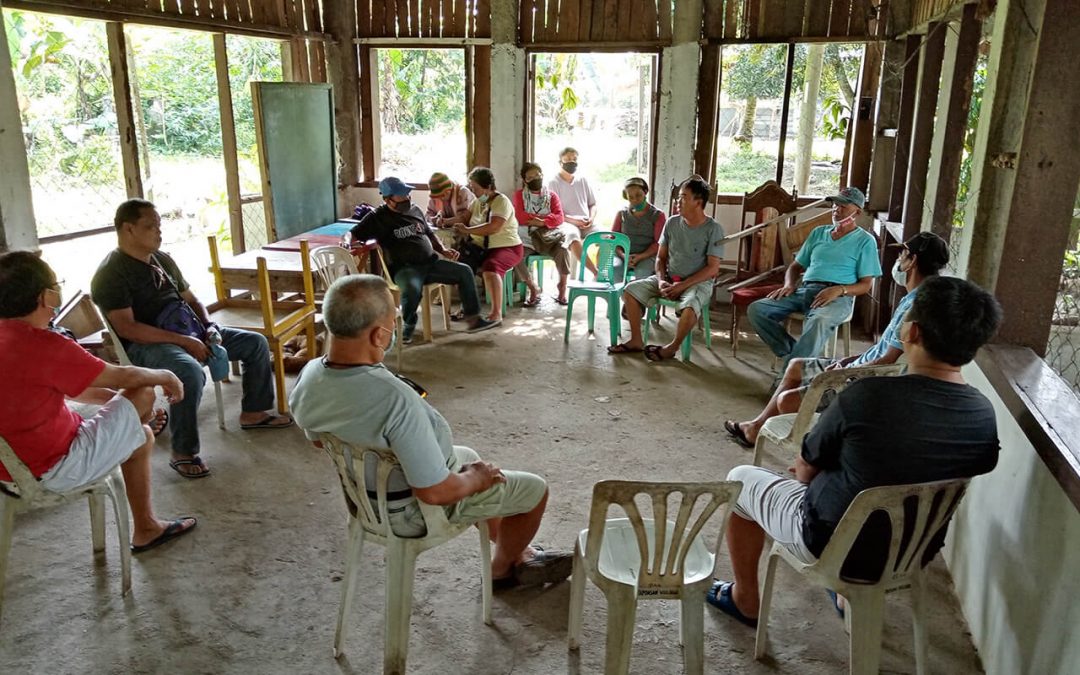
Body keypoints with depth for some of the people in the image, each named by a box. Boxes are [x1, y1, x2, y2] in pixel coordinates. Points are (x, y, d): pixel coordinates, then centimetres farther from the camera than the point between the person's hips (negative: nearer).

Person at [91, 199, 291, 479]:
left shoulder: (163, 259, 15)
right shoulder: (111, 273, -11)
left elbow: (191, 299, 22)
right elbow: (126, 328, -21)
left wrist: (210, 326, 0)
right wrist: (183, 341, -24)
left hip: (190, 331, 9)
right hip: (146, 344, -9)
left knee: (256, 343, 5)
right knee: (190, 371, -39)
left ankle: (253, 413, 19)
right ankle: (183, 454, -25)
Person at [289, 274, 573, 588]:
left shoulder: (309, 376, -15)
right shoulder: (395, 398, -41)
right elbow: (434, 492, -34)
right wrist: (475, 479, -12)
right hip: (414, 510, -8)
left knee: (467, 457, 32)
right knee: (534, 489, 10)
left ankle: (516, 551, 46)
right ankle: (504, 567, 38)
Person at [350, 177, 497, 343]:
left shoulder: (415, 209, 15)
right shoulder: (378, 217, -2)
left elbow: (429, 234, 28)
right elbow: (351, 237, -3)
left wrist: (443, 250, 12)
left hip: (431, 262, 7)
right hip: (405, 268, -6)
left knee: (464, 271, -6)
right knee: (412, 289, -39)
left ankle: (473, 318, 1)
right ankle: (408, 327, -10)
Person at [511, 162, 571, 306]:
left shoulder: (551, 195, 10)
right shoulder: (519, 195, 8)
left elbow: (559, 217, -3)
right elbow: (520, 217, -9)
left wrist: (542, 222, -19)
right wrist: (546, 216, -8)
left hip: (548, 236, 0)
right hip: (526, 238, 0)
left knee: (562, 251, -30)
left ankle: (562, 288, -9)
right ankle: (533, 289, -9)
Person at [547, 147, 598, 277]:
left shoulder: (582, 180, 19)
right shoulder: (553, 183, 5)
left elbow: (592, 204, 23)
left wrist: (591, 218, 1)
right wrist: (572, 220, -15)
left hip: (586, 223, 4)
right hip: (565, 222, -4)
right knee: (572, 236, -39)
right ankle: (596, 272, -41)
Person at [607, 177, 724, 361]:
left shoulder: (713, 229, -11)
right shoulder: (672, 223, 3)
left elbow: (713, 268, -14)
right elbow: (661, 257, 9)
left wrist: (682, 285, -21)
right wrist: (661, 280, -11)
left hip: (698, 282, -5)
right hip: (669, 278, 5)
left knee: (690, 306, -38)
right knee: (631, 289, -12)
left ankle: (672, 347, -13)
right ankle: (636, 341, -2)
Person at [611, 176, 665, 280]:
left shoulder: (658, 215, 6)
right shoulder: (621, 214, 15)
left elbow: (658, 243, -1)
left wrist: (640, 256, -18)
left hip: (647, 256, -2)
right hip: (624, 254, 2)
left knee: (641, 272, -36)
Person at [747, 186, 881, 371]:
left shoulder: (865, 241, 8)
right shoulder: (818, 233, 23)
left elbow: (865, 285, 2)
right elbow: (796, 266, 25)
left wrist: (839, 290, -18)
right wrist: (789, 285, 2)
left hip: (838, 296, -5)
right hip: (804, 290, 5)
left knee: (819, 321, -42)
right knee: (756, 309, -18)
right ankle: (792, 353, -14)